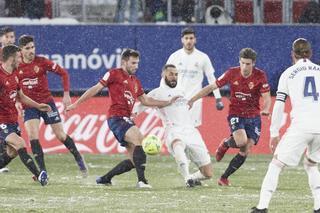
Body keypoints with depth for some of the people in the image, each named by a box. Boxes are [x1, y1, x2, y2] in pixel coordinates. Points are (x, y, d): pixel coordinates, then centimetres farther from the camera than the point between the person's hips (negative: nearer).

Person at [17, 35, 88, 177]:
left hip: (46, 102, -1)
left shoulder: (42, 62, -10)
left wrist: (66, 94, -9)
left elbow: (63, 73, -4)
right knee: (32, 136, -16)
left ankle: (79, 159, 26)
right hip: (29, 106, 1)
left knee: (61, 135, 3)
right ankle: (42, 171, -9)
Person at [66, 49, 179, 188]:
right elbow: (96, 89, 0)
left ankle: (104, 179, 18)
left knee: (134, 160, 4)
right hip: (116, 118, -9)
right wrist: (76, 103, -2)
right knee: (139, 139, -29)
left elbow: (145, 100, 26)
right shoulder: (114, 74, 0)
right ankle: (141, 180, -36)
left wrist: (168, 102, 20)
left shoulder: (135, 81, 22)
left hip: (126, 120, 9)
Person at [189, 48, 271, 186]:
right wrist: (192, 100, -7)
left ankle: (224, 178, 10)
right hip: (235, 114, -2)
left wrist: (265, 109, -30)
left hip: (253, 116, 2)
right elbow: (212, 87, -2)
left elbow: (267, 97, -7)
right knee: (241, 141, -28)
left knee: (245, 151, -6)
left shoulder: (260, 76, -9)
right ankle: (225, 144, 8)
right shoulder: (232, 73, -8)